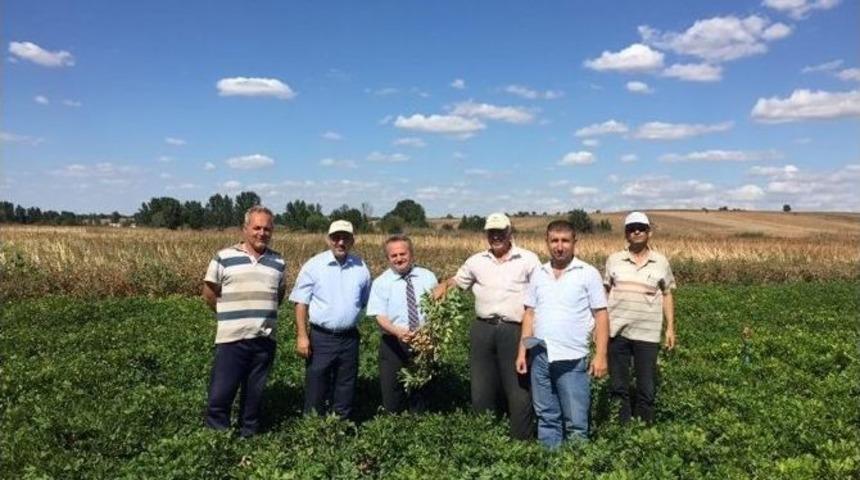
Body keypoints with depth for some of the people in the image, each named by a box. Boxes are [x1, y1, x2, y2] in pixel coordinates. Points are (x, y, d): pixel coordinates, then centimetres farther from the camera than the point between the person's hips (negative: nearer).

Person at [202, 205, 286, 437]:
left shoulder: (278, 262, 7)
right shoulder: (224, 257, -3)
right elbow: (209, 294, 4)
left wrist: (261, 313, 11)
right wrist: (230, 316, 9)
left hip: (265, 340, 3)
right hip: (232, 339, -3)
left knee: (254, 396, 13)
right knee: (220, 394, -1)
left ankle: (249, 436, 26)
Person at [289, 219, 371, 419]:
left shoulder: (361, 268, 4)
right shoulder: (313, 266, -4)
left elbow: (366, 303, 15)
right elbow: (301, 303, -4)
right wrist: (302, 336, -10)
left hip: (349, 338, 3)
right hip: (321, 337, -3)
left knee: (345, 388, 12)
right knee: (316, 386, 4)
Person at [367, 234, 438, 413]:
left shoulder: (428, 277, 3)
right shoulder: (381, 283, -2)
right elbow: (380, 316, -10)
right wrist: (398, 332, -30)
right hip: (394, 344, -1)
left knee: (420, 396, 13)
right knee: (392, 402, 4)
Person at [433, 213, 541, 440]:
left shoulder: (528, 260, 1)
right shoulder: (476, 261, 11)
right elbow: (458, 280, 25)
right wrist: (444, 285, 3)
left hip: (514, 330, -3)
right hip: (483, 329, 4)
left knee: (519, 388, 0)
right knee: (482, 389, 12)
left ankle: (522, 439, 14)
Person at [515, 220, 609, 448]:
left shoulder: (589, 274, -2)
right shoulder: (538, 274, 9)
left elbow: (601, 316, -3)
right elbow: (530, 314, 13)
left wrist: (600, 355, -9)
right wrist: (522, 351, 8)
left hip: (572, 359, -4)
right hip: (540, 357, 4)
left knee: (576, 422, 1)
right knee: (546, 417, 13)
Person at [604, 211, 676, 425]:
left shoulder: (661, 262, 5)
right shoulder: (614, 260, 5)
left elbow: (667, 295, 10)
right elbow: (604, 293, 8)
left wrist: (670, 327, 5)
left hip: (647, 334, 0)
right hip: (617, 332, 1)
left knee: (647, 388, 5)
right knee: (618, 386, 9)